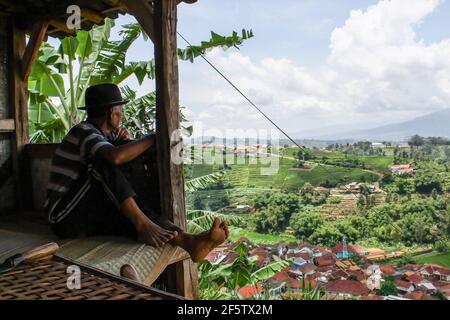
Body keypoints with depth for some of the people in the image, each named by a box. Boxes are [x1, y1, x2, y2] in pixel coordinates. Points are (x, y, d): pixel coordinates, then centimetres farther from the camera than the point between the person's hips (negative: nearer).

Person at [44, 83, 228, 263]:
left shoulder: (106, 134, 14)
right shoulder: (84, 131, -14)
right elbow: (115, 157, -33)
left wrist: (125, 141, -1)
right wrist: (153, 138, -20)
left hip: (90, 215, 7)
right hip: (66, 217, -7)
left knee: (133, 214, -18)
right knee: (103, 161, -25)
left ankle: (187, 241, -40)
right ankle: (142, 224, -30)